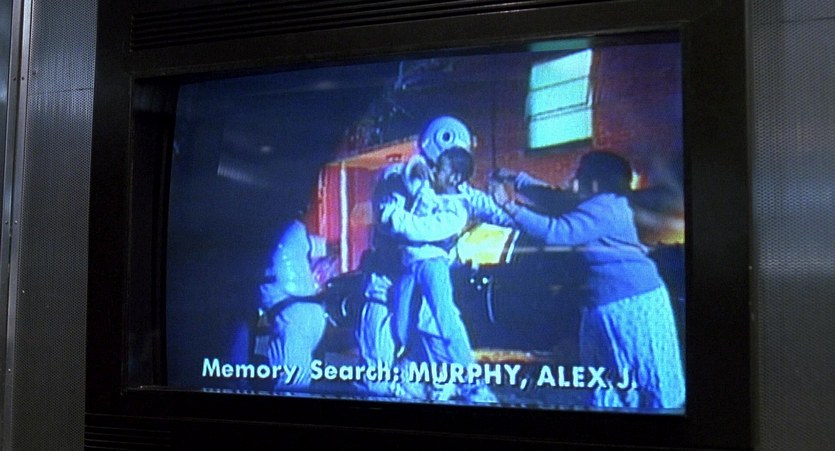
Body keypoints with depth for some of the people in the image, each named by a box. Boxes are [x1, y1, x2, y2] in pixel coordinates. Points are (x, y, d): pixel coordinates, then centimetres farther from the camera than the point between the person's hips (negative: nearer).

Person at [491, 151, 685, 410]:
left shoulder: (600, 208, -16)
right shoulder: (613, 203, 15)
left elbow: (556, 232, -26)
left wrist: (509, 207, -24)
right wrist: (522, 181, 21)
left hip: (623, 302, -10)